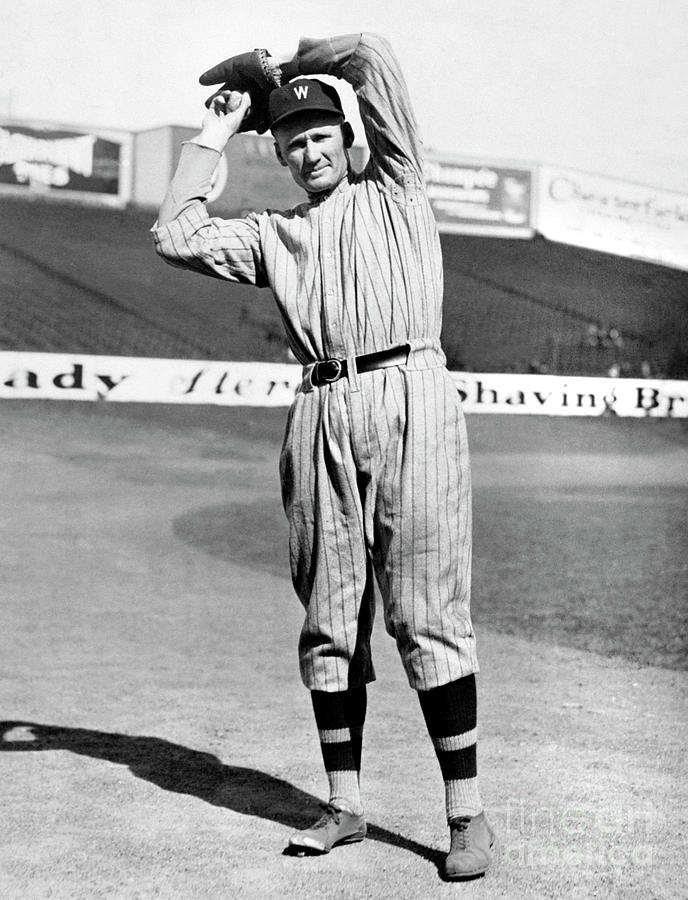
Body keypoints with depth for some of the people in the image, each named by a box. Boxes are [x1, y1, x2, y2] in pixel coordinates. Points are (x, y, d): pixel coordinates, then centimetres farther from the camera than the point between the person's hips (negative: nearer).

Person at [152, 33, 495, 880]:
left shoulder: (395, 191, 14)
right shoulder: (273, 233, 21)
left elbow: (372, 55, 9)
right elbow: (176, 237, 9)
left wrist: (286, 65, 22)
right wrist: (211, 138, 16)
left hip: (409, 398, -4)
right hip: (321, 414, 4)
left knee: (426, 613, -6)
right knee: (329, 619, 6)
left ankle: (466, 811, 0)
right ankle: (344, 804, 17)